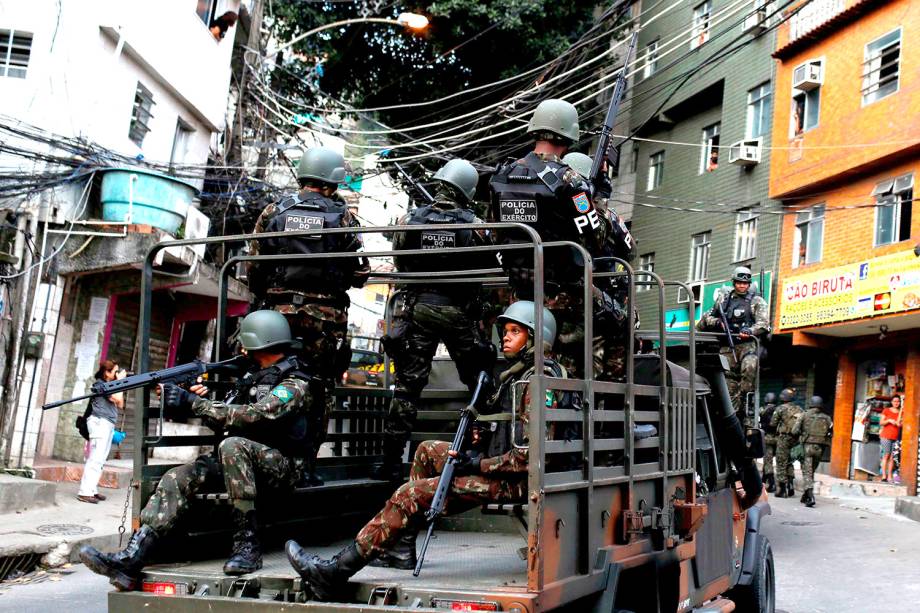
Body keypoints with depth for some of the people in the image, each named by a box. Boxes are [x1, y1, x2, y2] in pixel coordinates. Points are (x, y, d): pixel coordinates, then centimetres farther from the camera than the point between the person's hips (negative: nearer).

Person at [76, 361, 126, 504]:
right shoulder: (100, 383, -6)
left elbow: (120, 405, 18)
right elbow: (118, 398, -15)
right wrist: (120, 381, -4)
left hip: (108, 424, 10)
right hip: (100, 422, -10)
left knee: (100, 460, 8)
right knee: (95, 459, -14)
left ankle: (92, 490, 10)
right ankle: (85, 492, -16)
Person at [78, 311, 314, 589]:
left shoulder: (295, 384, -12)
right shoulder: (252, 377, 16)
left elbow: (251, 416, -25)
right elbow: (225, 419, 15)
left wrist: (193, 402, -21)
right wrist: (202, 399, -5)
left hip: (281, 464, -8)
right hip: (241, 459, 8)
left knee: (232, 445, -37)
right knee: (177, 478, -13)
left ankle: (248, 545, -31)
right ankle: (129, 561, -23)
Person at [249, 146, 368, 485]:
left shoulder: (274, 212, 4)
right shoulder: (342, 216, -2)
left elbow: (254, 267, 5)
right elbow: (358, 273, -3)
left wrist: (264, 298, 21)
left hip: (279, 313, 2)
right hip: (325, 317, -2)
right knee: (319, 391, 7)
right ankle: (305, 464, 8)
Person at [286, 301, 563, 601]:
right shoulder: (519, 373, 14)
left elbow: (529, 454, -26)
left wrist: (477, 465, -19)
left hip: (516, 481, -10)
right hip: (504, 464, 10)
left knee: (409, 494, -15)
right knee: (428, 450, 17)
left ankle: (336, 571, -11)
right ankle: (403, 547, 14)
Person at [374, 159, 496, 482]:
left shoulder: (409, 220, -3)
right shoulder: (473, 223, -7)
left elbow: (400, 265, 8)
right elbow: (487, 270, 2)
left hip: (417, 308, 1)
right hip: (459, 311, -1)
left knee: (407, 385, 4)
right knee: (478, 381, 14)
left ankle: (392, 461, 4)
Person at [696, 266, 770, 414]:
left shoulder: (757, 301, 8)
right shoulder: (724, 300, 18)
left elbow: (763, 323, -5)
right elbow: (708, 317, 20)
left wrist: (749, 331, -24)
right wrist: (717, 322, -2)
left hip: (748, 343, -3)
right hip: (728, 345, 4)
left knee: (750, 367, -32)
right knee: (729, 379, 0)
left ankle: (743, 399, -25)